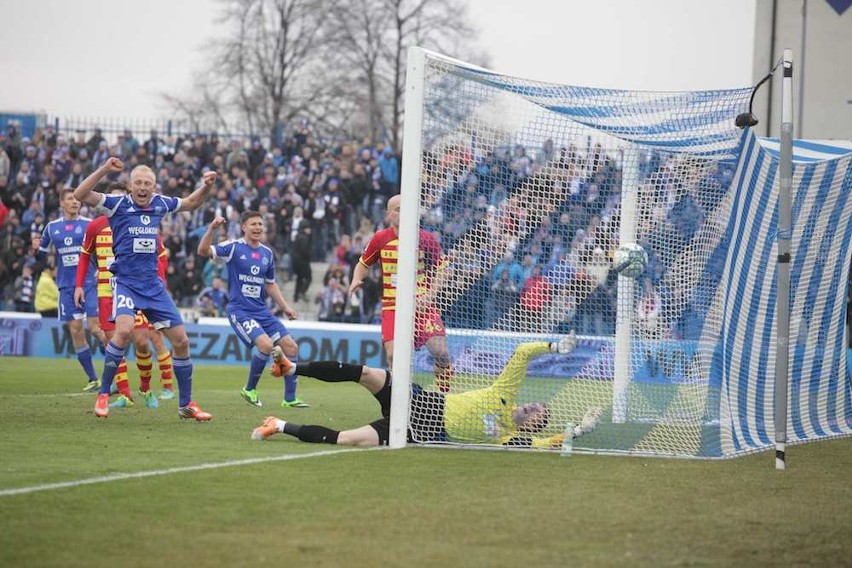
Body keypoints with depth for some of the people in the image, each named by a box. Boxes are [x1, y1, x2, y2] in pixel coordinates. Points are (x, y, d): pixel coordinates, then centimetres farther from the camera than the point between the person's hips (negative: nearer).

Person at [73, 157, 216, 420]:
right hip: (125, 282, -5)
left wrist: (206, 186, 9)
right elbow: (80, 195, -17)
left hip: (153, 285, 5)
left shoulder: (160, 204, 7)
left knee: (181, 340, 3)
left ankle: (186, 404, 17)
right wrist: (104, 170, -25)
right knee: (124, 330, -30)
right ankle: (103, 394, -15)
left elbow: (191, 203, 26)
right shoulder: (118, 204, -5)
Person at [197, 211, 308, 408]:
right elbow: (203, 251, -20)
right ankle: (249, 390, -2)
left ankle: (290, 399, 8)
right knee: (266, 344, -25)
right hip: (239, 310, -7)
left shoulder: (267, 253, 11)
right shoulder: (234, 247, -6)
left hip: (262, 311, 7)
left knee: (290, 346, -1)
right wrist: (211, 229, -35)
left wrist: (285, 307, 15)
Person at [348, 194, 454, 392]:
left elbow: (441, 270, 3)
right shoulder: (380, 239, 0)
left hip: (422, 306, -1)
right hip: (392, 306, 1)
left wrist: (429, 296, -11)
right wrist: (356, 280, -6)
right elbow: (364, 264, 15)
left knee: (440, 352, -13)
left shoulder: (427, 239, -4)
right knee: (393, 355, -13)